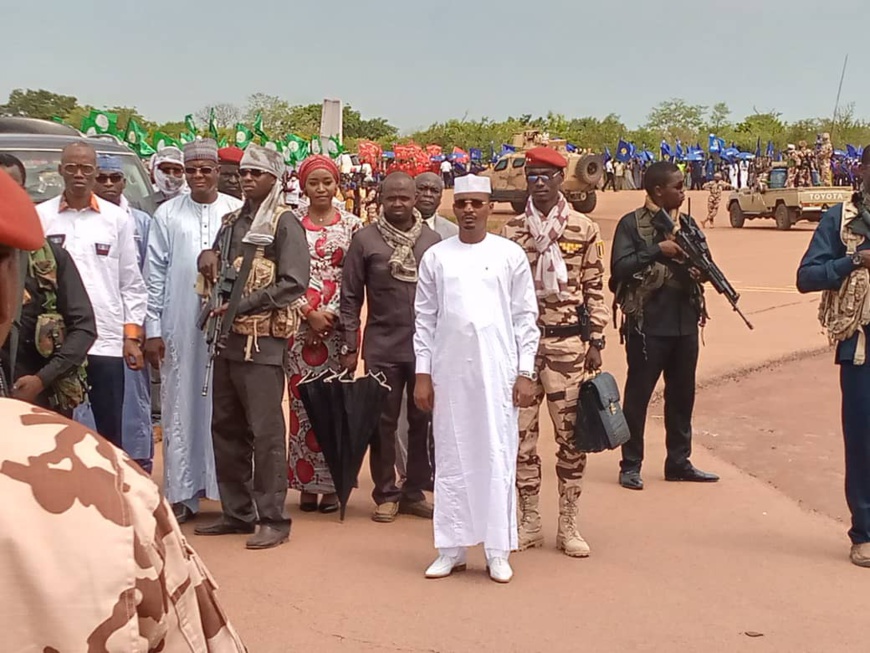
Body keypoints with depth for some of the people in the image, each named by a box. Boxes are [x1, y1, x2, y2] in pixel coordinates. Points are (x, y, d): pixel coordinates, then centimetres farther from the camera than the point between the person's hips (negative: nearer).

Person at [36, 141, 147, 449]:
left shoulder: (117, 218, 5)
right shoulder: (40, 216, 4)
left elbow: (131, 283, 7)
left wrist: (132, 336, 1)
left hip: (106, 342, 0)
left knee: (109, 432, 5)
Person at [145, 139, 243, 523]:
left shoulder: (238, 213, 1)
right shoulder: (167, 214, 4)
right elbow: (155, 274, 4)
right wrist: (152, 329, 1)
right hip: (179, 326, 1)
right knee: (181, 408, 4)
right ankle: (182, 495, 10)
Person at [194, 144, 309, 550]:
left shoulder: (284, 223, -5)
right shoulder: (232, 222, 16)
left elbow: (294, 283, -14)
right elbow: (216, 272, 27)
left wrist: (242, 304, -17)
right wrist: (209, 258, 3)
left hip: (263, 341, -7)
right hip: (227, 338, 8)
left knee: (265, 432, -6)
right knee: (226, 428, 11)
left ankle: (273, 519, 0)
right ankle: (237, 512, 21)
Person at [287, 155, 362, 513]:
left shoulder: (352, 225, 6)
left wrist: (338, 316, -10)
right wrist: (309, 312, -9)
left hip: (339, 323, 0)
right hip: (301, 324, 0)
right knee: (302, 401, 1)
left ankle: (332, 483, 8)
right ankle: (307, 483, 9)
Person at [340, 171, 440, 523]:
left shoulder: (433, 240, 6)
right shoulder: (365, 239, 0)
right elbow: (350, 296, 1)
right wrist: (349, 346, -3)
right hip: (382, 347, -2)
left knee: (422, 421, 8)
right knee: (384, 422, 4)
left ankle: (415, 491, 19)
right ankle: (386, 494, 15)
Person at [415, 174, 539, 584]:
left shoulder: (510, 255, 3)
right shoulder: (436, 257, 7)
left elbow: (525, 317, 3)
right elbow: (425, 319, 8)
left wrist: (525, 373, -3)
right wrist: (422, 374, 3)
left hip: (497, 370, -1)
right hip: (449, 370, 2)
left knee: (498, 456, 0)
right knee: (451, 458, 5)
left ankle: (498, 551, 7)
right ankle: (452, 549, 13)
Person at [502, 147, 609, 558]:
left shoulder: (584, 230, 0)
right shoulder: (512, 231, 5)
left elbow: (595, 289, 3)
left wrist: (597, 340, 0)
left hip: (567, 342, -1)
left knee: (571, 433, 3)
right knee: (521, 434, 5)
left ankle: (568, 526, 13)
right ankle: (529, 522, 18)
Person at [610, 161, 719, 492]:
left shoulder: (686, 223, 12)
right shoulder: (632, 224, -6)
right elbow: (620, 267, -16)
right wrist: (658, 250, -20)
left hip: (685, 323, 6)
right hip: (647, 325, -6)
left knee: (682, 395, 13)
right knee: (638, 394, 2)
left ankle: (678, 462, 24)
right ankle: (631, 465, 12)